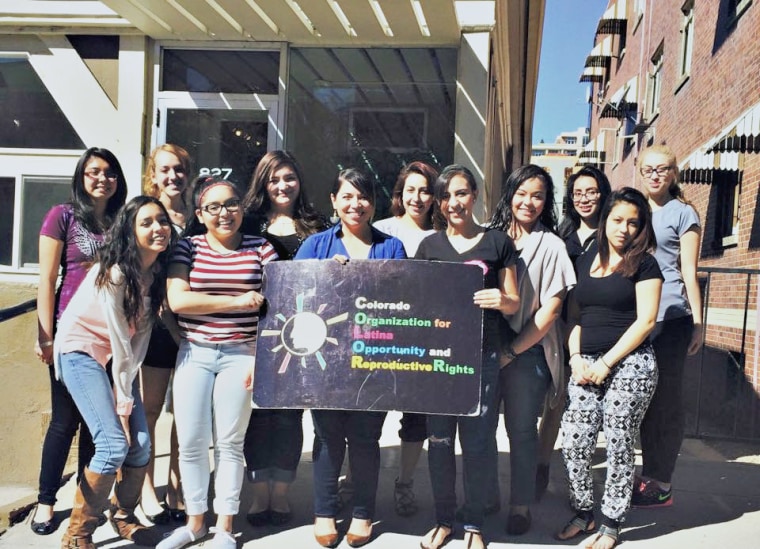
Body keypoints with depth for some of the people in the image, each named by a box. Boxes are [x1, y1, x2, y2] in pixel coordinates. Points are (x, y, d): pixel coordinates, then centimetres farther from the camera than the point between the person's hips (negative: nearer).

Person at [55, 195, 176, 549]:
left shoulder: (158, 271, -3)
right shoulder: (115, 272, -24)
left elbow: (140, 334, -5)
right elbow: (119, 340, -22)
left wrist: (126, 396, -11)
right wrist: (123, 401, -18)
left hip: (117, 356, 7)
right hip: (82, 350, -7)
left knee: (141, 446, -1)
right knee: (114, 444, -17)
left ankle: (124, 516, 25)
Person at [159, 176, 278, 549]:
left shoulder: (261, 249, 2)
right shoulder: (188, 247, 2)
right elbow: (177, 300, -10)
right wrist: (237, 301, -12)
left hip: (240, 355, -1)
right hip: (193, 354, 1)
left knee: (229, 443, 6)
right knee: (190, 442, 5)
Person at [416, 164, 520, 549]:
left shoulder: (498, 243, 4)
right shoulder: (430, 245, 9)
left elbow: (513, 303, 5)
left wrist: (501, 300, -17)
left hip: (482, 355, -2)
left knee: (477, 442, 3)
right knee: (439, 440, 8)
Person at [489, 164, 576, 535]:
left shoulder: (551, 246, -2)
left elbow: (550, 310, -6)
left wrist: (512, 351, -9)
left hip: (527, 352, -2)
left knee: (521, 430, 6)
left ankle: (521, 505, 20)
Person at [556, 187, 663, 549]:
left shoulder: (644, 265, 0)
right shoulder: (585, 261, 13)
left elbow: (645, 321, -8)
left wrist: (606, 363, -11)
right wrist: (575, 358, 0)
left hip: (629, 366, -4)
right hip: (586, 366, 4)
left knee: (619, 446, 1)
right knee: (574, 443, -1)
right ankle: (583, 513, 19)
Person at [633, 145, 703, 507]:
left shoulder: (682, 213, 2)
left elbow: (689, 272, -1)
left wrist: (697, 323, -5)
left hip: (670, 317, -5)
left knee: (665, 399, 0)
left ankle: (661, 484, 7)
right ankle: (648, 474, 19)